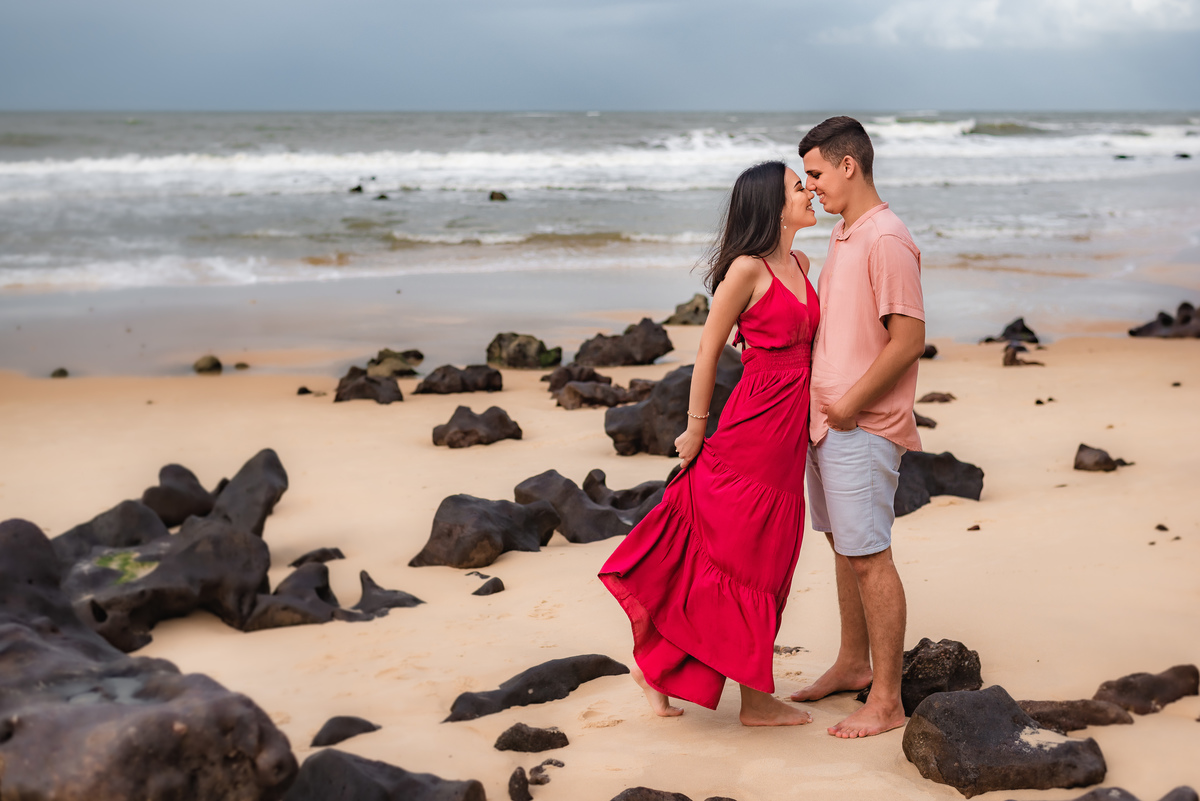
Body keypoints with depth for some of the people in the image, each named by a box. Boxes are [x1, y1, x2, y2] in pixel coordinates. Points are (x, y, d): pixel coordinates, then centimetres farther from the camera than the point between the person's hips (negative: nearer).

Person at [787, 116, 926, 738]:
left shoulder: (887, 240, -17)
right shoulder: (842, 233, 14)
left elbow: (909, 339, -20)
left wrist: (851, 404, -16)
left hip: (863, 428, -9)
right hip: (826, 420, 9)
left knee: (869, 557, -5)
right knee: (843, 547, 19)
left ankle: (886, 701, 3)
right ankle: (853, 664, 33)